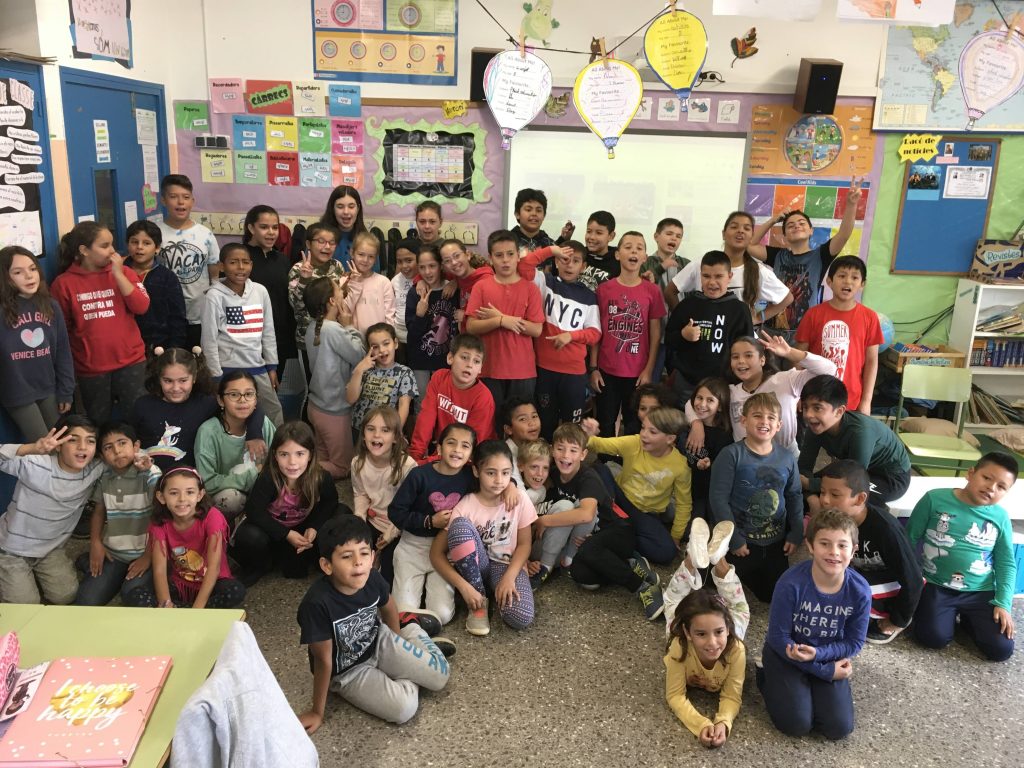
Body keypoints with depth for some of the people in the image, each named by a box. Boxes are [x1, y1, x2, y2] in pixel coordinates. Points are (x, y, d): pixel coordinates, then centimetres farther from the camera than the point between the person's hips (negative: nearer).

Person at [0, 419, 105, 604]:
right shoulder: (35, 465, -29)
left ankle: (34, 579, 24)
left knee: (65, 596, -4)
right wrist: (33, 448, -57)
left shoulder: (94, 469, -15)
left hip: (51, 550, 4)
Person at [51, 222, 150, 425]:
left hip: (130, 361, 1)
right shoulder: (64, 283, -3)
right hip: (90, 368, 0)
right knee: (100, 423, 14)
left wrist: (118, 274, -14)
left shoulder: (123, 272, 2)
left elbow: (141, 306, -11)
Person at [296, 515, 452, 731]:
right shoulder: (317, 603, -37)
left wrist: (399, 644, 21)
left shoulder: (372, 579, -22)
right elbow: (323, 660, -25)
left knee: (439, 675, 1)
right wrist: (317, 712, -14)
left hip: (378, 643, 4)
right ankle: (407, 680, 14)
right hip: (346, 672, -4)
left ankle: (411, 628, 26)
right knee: (404, 708, -20)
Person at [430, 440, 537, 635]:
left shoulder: (519, 498, -11)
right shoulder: (465, 506, -15)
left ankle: (496, 593, 4)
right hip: (475, 566, 1)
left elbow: (524, 543, -2)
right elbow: (436, 553, -14)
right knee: (460, 525, -32)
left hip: (506, 565, 0)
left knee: (521, 618, -32)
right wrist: (463, 586, -26)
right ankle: (479, 604, -18)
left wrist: (509, 577, -18)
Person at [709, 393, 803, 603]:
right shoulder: (731, 455, -16)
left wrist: (796, 534, 4)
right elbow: (718, 498, -15)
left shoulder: (787, 459, -2)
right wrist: (734, 540, -14)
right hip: (741, 541, -4)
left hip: (776, 541, 4)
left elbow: (794, 496, 10)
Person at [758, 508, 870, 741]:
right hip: (786, 653, -3)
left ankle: (808, 686, 18)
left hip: (828, 656, 3)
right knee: (798, 724, -15)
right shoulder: (791, 583, -29)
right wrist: (826, 671, -19)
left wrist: (817, 653, -26)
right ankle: (768, 678, 14)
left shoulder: (860, 591, -20)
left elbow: (854, 643, -7)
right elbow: (778, 637, -19)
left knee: (839, 728, -9)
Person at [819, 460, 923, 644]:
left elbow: (913, 579, -22)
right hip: (865, 576, 7)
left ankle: (886, 615, -3)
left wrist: (898, 622, -12)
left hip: (895, 584, -7)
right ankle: (873, 613, 3)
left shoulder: (885, 527, -31)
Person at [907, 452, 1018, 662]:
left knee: (1001, 649, -11)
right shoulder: (935, 499, -8)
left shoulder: (1000, 517, -2)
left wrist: (1003, 603, -3)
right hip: (935, 586, -2)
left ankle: (967, 617, 19)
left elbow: (1006, 564, 5)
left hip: (980, 592, 2)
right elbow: (910, 538, 0)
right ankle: (950, 614, 14)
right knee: (934, 638, -20)